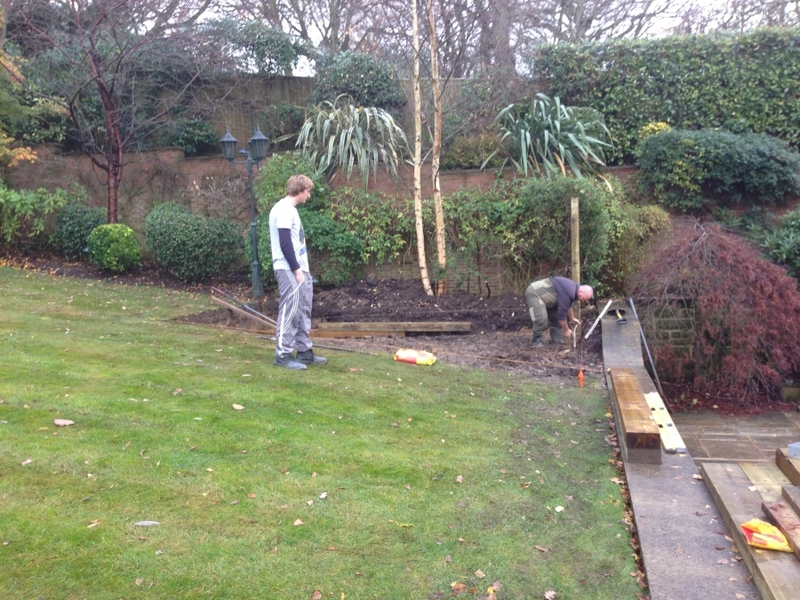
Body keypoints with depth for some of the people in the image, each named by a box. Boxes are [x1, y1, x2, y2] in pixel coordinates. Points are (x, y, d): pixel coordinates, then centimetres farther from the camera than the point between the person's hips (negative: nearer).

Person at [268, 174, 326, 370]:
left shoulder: (291, 209, 17)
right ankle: (283, 355, -1)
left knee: (303, 311, 12)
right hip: (289, 270, -10)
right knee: (290, 311, -7)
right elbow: (285, 243, -20)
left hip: (298, 269, 10)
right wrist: (296, 269, -19)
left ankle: (304, 351, 19)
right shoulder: (284, 210, -14)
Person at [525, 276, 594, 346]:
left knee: (556, 316, 12)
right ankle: (537, 342, -11)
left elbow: (567, 306, 26)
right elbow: (562, 313, -24)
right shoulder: (568, 293, -29)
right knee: (542, 319, -25)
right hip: (534, 293, -11)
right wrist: (566, 330, -12)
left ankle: (556, 338, 18)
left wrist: (572, 318, 35)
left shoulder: (573, 288, 5)